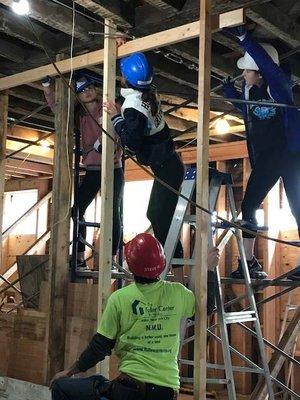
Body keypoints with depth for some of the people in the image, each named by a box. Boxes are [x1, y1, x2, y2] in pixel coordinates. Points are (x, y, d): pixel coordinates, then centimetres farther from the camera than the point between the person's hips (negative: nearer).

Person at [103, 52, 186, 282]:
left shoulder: (132, 106, -20)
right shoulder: (148, 93, 6)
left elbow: (133, 142, -24)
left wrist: (117, 117, -15)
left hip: (166, 168, -10)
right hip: (169, 164, 10)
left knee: (162, 221, -9)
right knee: (155, 215, 16)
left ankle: (179, 278, -9)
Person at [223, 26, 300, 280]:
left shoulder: (279, 85, -12)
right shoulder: (248, 90, 6)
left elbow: (269, 65, -32)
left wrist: (243, 38, -36)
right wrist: (227, 87, 17)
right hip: (264, 159, 7)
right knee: (248, 206, 0)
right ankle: (249, 263, 3)